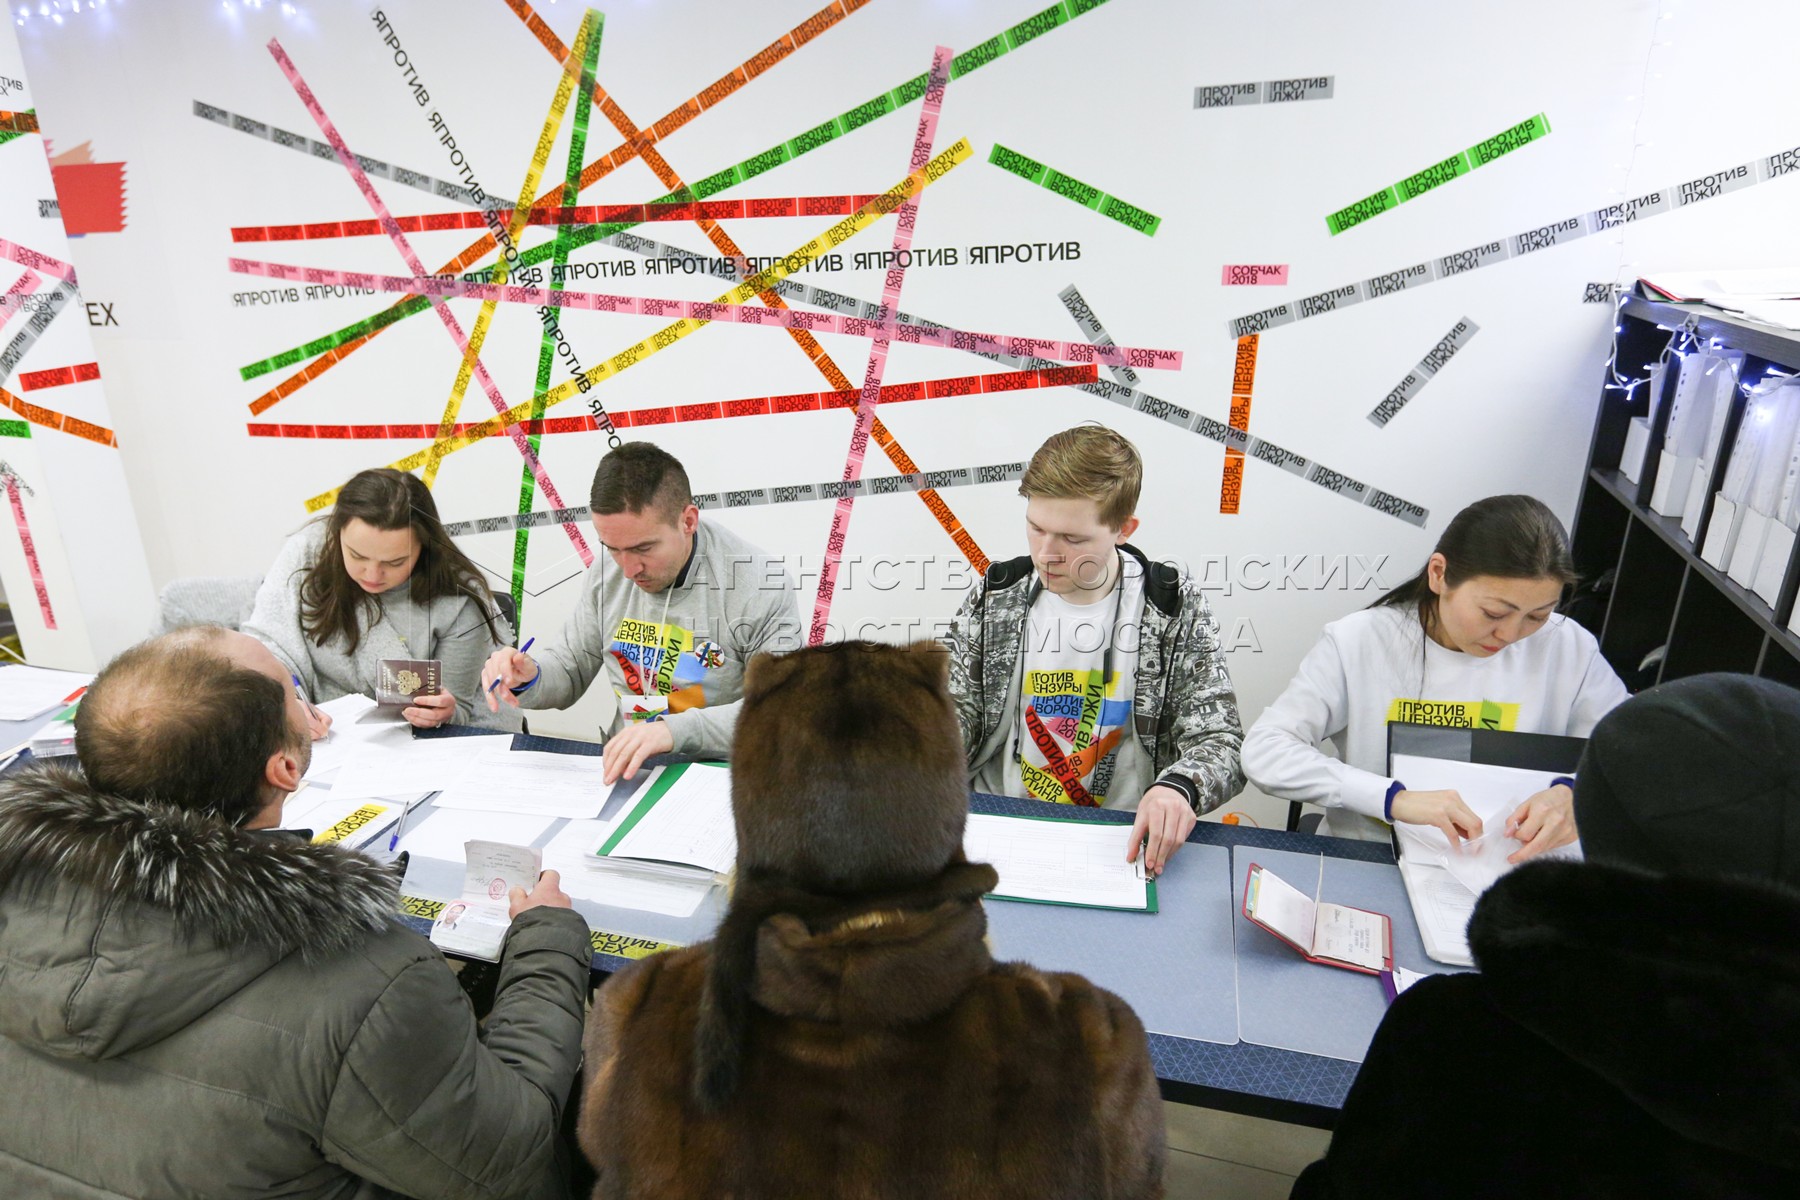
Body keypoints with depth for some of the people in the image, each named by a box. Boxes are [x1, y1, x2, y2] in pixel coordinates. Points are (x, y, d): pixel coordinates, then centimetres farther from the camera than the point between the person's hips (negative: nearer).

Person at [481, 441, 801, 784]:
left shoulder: (760, 586, -16)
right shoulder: (605, 575, 3)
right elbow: (570, 670, 15)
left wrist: (677, 729, -31)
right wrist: (527, 677, -9)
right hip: (622, 769, 4)